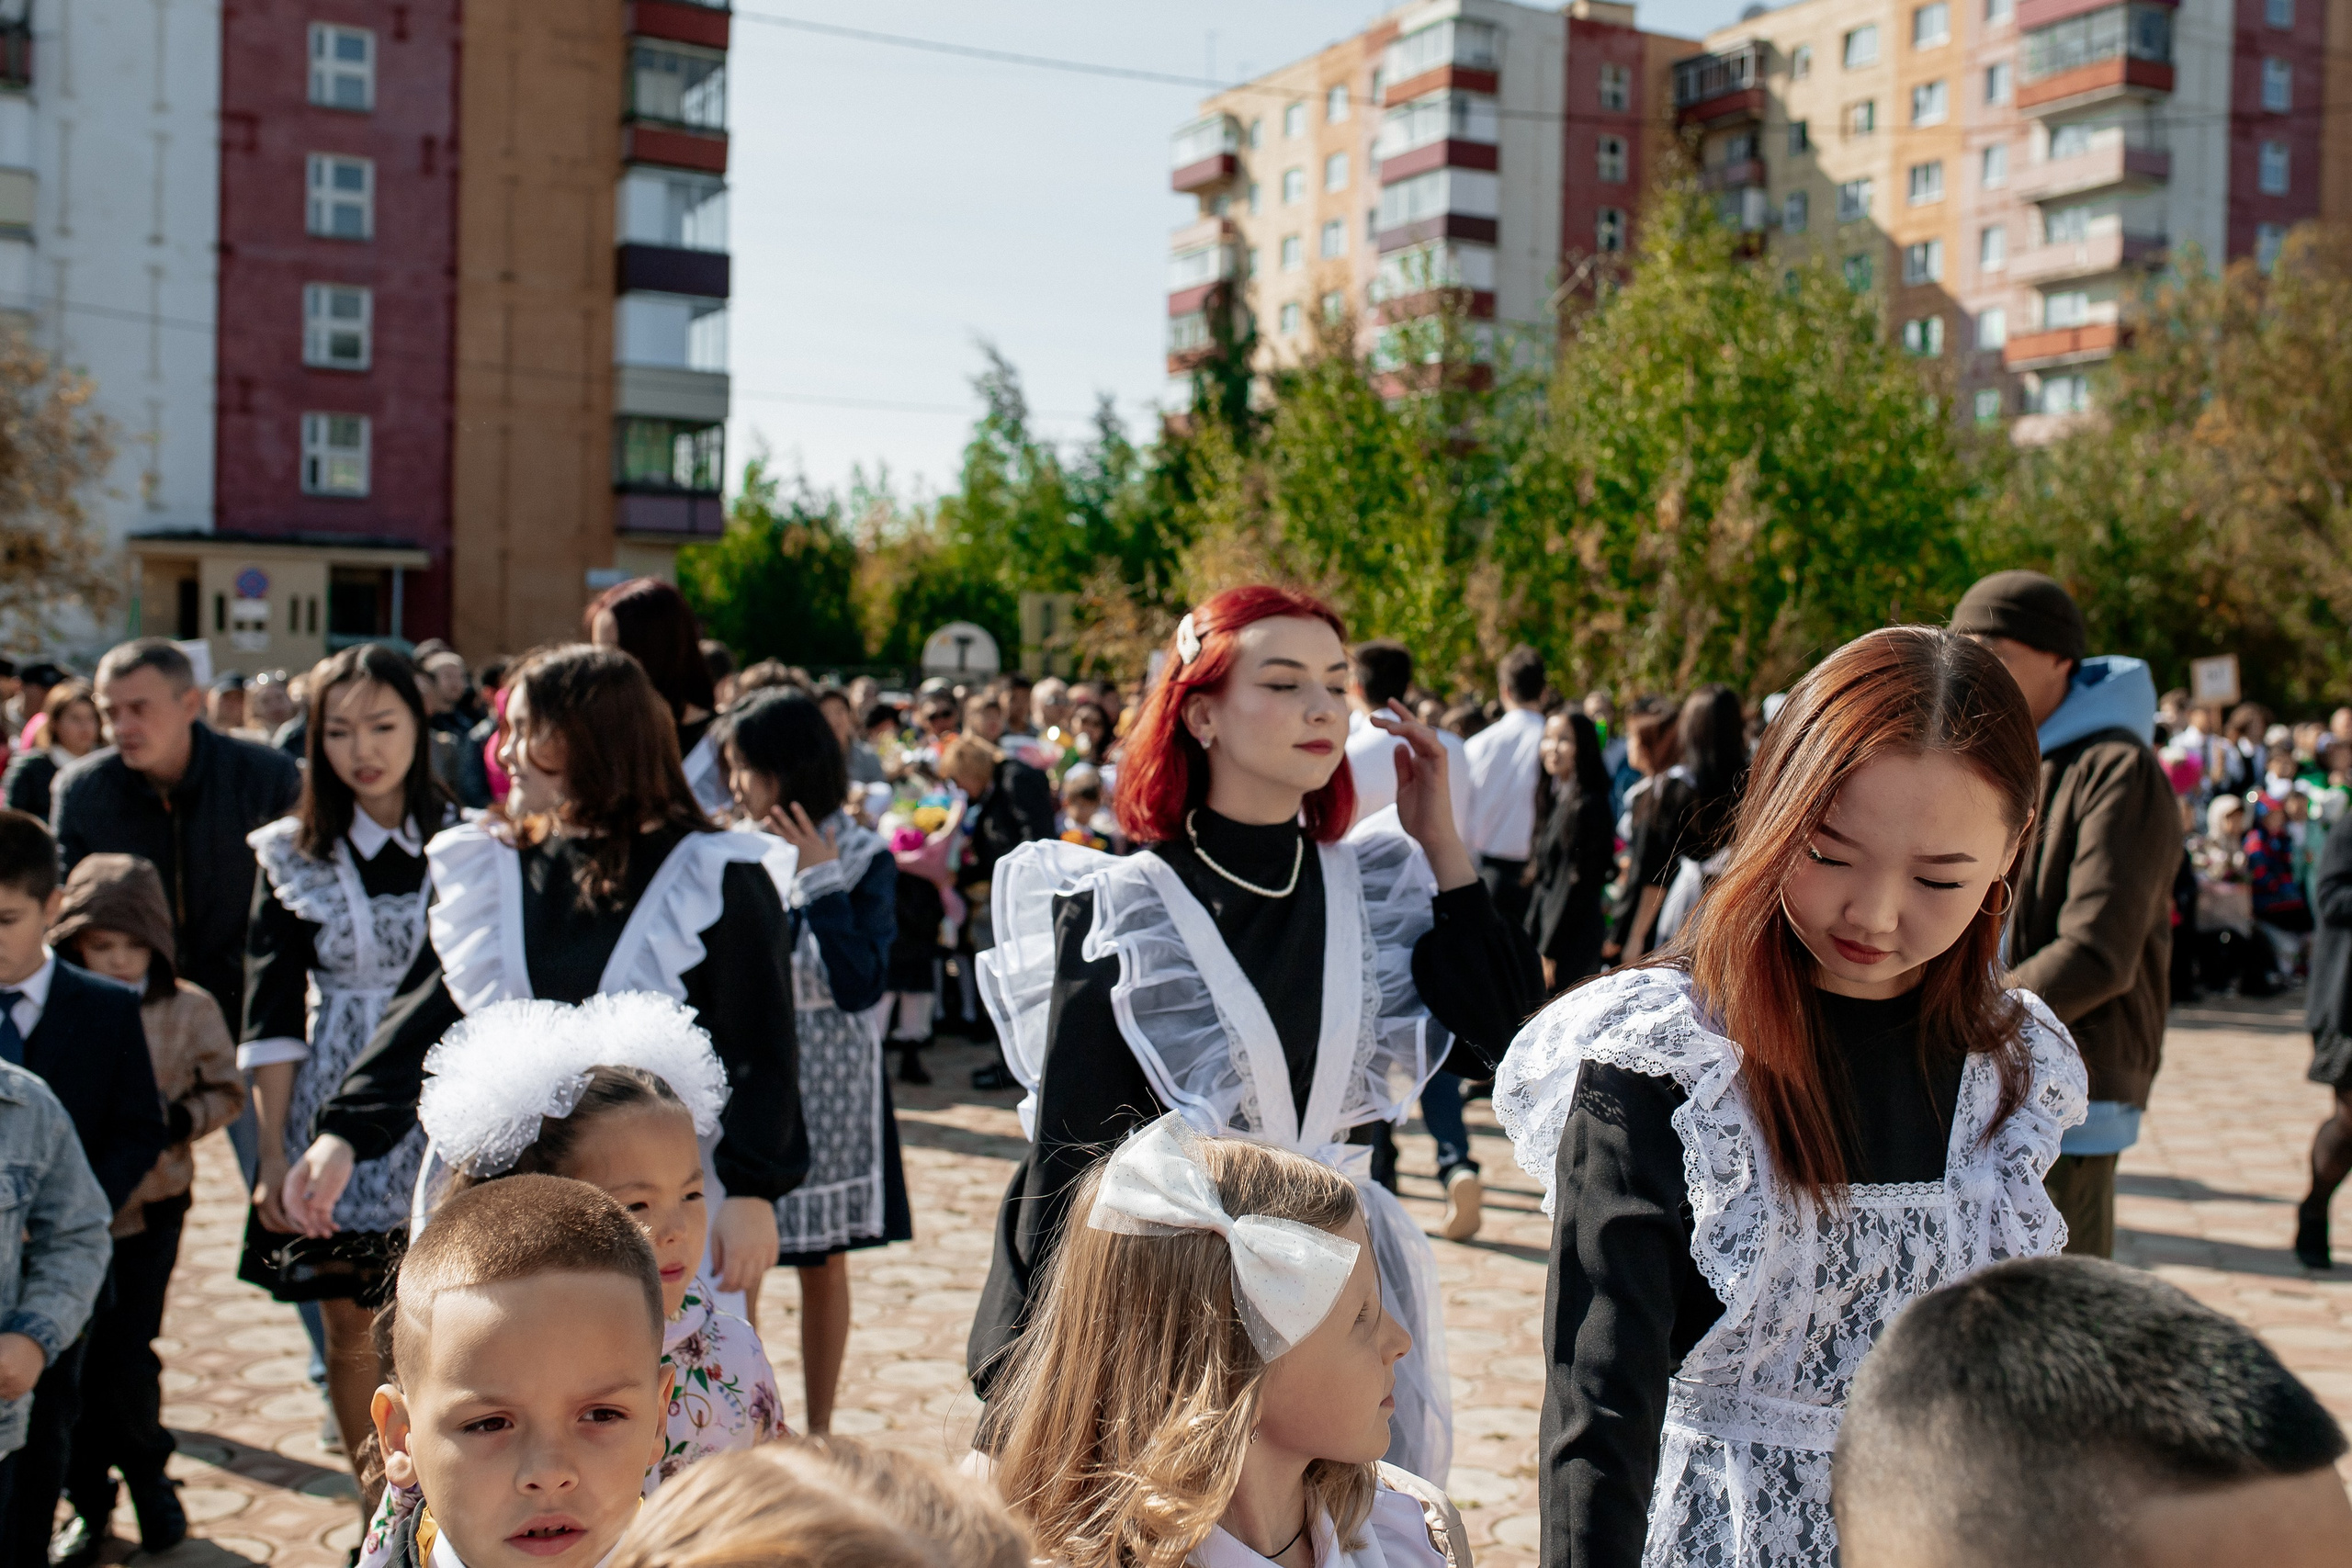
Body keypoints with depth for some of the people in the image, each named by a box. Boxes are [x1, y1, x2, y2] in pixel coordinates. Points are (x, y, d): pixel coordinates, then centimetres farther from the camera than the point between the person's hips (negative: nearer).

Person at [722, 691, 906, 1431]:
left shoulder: (864, 858, -7)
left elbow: (860, 986, -18)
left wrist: (821, 881, -18)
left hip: (827, 1086, -2)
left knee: (823, 1260, 10)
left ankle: (819, 1432, 23)